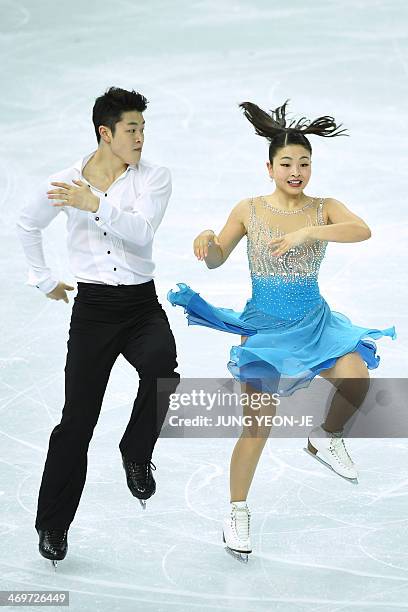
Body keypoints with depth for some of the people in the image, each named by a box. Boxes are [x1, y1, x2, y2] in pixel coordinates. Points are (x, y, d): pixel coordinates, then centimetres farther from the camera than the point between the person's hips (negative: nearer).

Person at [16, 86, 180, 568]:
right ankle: (53, 524, 14)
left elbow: (142, 231, -20)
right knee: (77, 420, -1)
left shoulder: (154, 178, -3)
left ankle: (136, 454, -8)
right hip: (93, 307, 0)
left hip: (142, 305, 0)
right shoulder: (64, 182, 0)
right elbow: (27, 225, 18)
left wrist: (96, 205, -31)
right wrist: (43, 279, 20)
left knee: (160, 364, -34)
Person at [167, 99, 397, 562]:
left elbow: (362, 230, -24)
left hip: (315, 322, 2)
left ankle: (326, 438, 7)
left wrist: (308, 232, -35)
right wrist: (206, 241, -21)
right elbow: (218, 259, 2)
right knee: (258, 425, -3)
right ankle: (238, 512, 16)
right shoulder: (249, 210, -4)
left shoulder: (324, 209, -4)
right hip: (264, 327, -1)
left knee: (356, 379, -25)